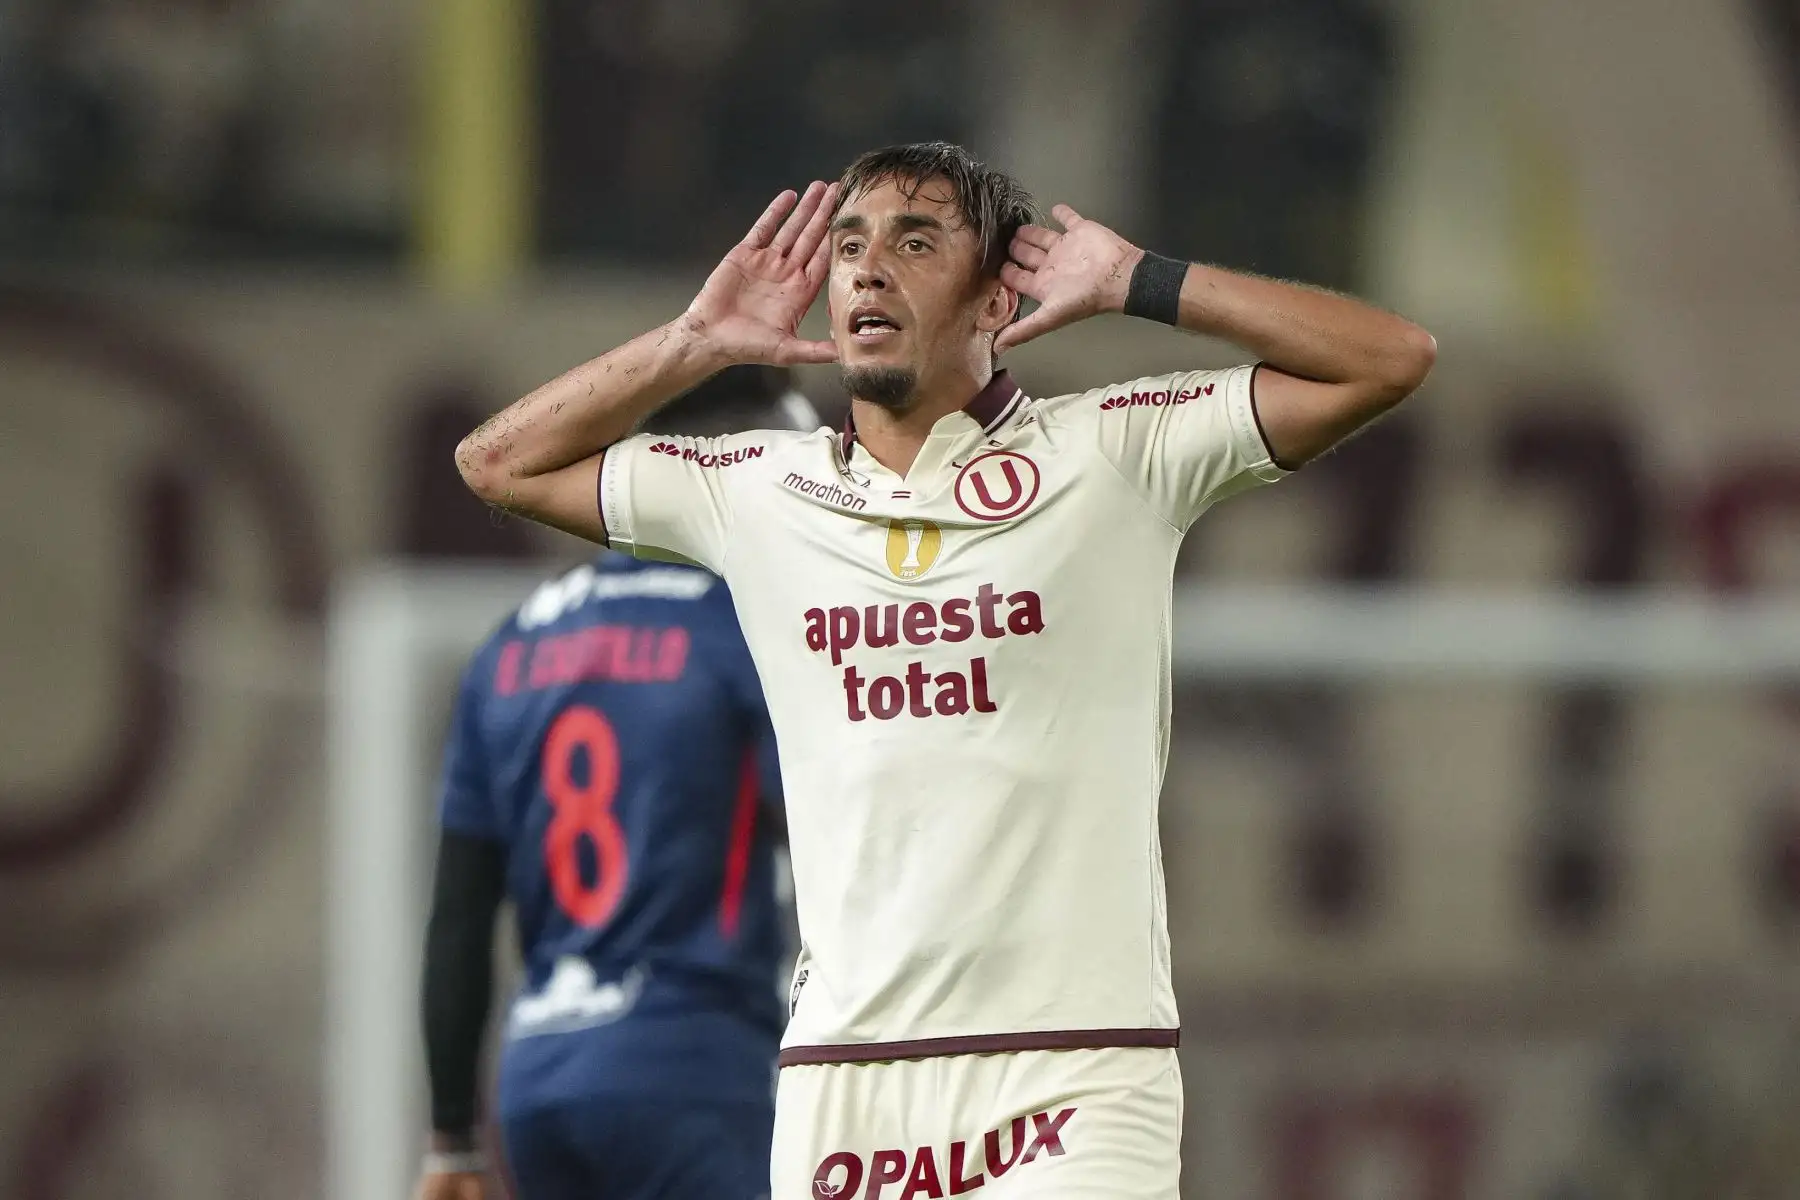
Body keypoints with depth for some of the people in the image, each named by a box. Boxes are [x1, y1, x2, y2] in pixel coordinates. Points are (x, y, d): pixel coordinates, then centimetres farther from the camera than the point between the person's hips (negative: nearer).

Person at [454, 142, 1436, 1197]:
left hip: (1076, 1063, -3)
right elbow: (499, 463, 23)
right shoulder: (757, 491, 13)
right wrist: (696, 343, 14)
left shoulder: (1111, 457, 3)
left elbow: (1392, 359, -1)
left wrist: (1138, 286, -1)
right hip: (839, 1083, 3)